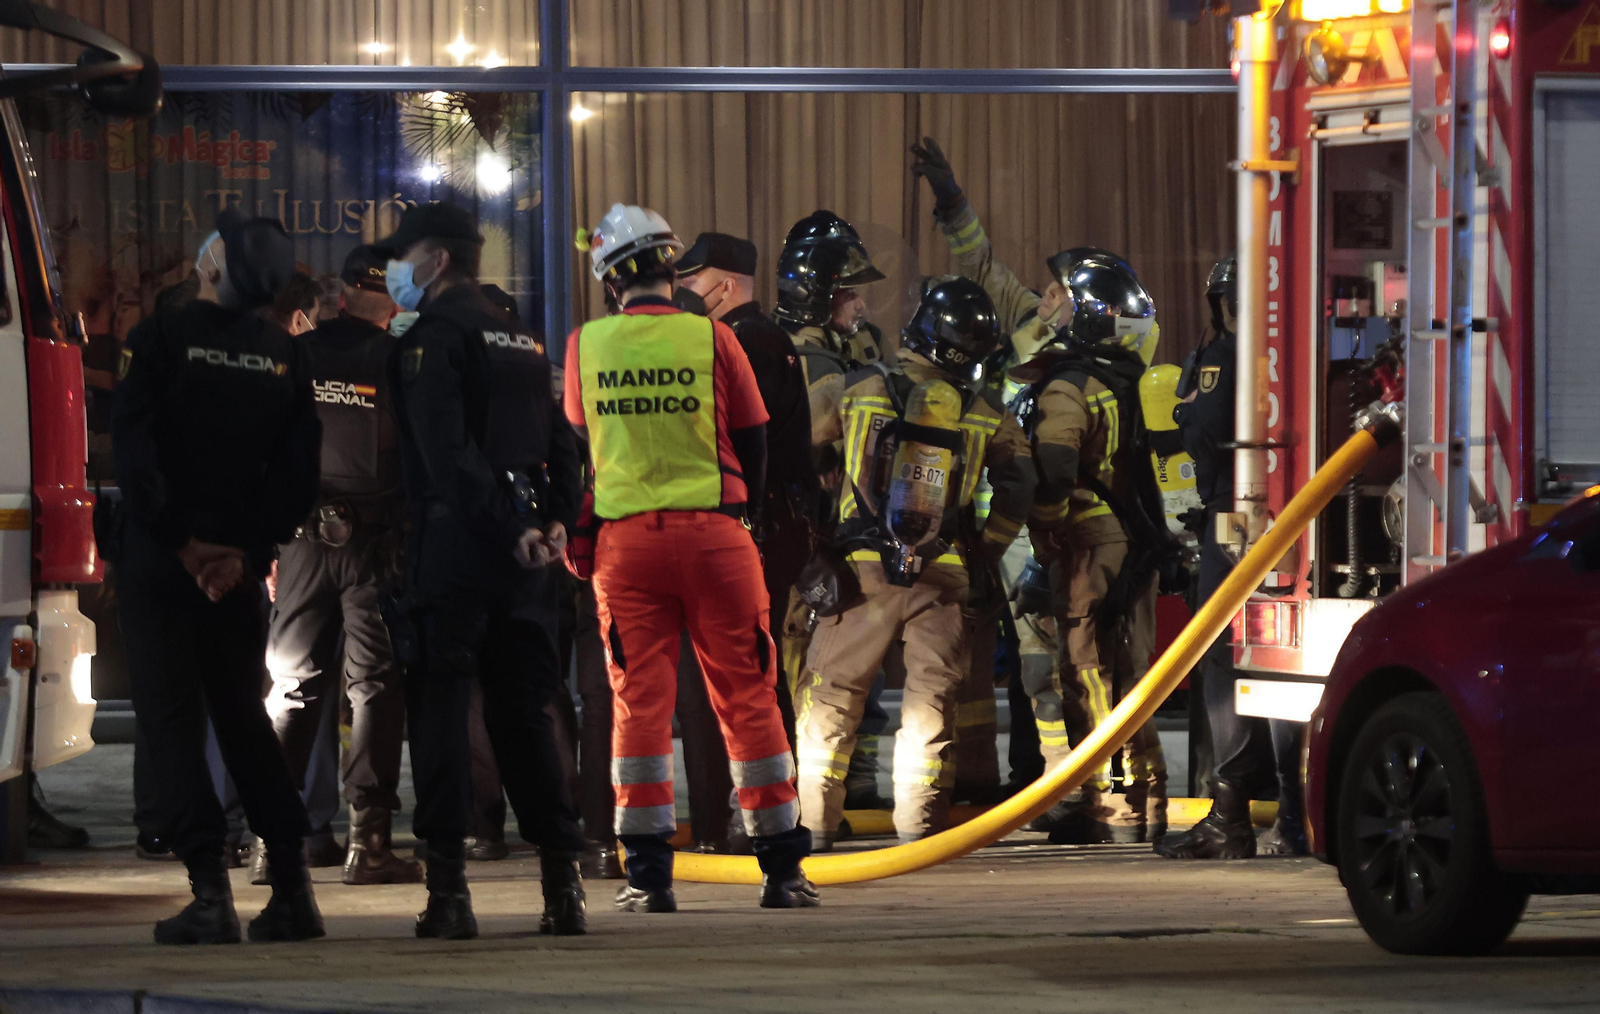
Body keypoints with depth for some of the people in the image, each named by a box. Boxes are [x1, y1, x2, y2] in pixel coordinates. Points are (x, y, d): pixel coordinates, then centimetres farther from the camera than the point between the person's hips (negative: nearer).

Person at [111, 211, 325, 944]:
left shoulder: (160, 339, -8)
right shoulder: (286, 356, 4)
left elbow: (133, 448, -16)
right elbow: (298, 470, 1)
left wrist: (180, 540, -11)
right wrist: (246, 552, -2)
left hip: (159, 561, -4)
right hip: (238, 566, 4)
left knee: (171, 720, -3)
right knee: (242, 716, 15)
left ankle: (210, 890, -13)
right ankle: (292, 890, 10)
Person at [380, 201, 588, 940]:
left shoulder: (432, 337, -6)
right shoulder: (520, 342, 19)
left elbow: (446, 450, -18)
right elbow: (559, 441, 14)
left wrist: (508, 524, -19)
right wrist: (556, 519, 3)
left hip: (454, 540, -7)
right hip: (524, 551, 7)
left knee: (440, 710, -3)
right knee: (524, 711, 11)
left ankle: (448, 890, -9)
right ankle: (562, 882, 6)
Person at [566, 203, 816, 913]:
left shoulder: (585, 345, 1)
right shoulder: (712, 338, -4)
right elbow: (753, 441, 5)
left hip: (625, 538, 1)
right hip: (714, 533, -1)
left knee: (640, 699, 4)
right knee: (747, 696, 5)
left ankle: (648, 873, -1)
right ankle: (782, 867, 8)